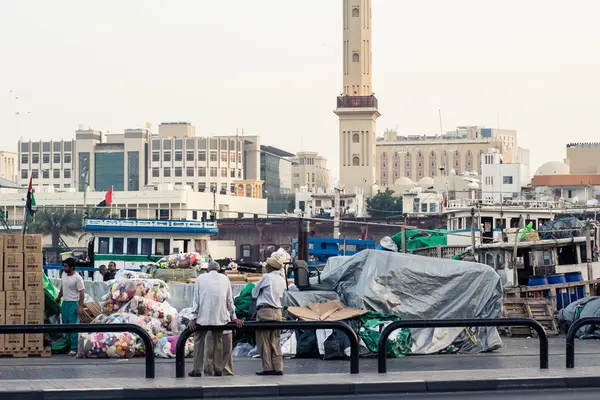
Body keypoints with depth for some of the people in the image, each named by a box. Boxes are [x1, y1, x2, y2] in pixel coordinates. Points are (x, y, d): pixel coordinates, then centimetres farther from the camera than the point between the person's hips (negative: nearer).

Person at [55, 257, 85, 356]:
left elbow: (82, 292, -16)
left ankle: (74, 348, -6)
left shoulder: (77, 278, -16)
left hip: (73, 303, -8)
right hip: (64, 302, 8)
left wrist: (81, 306, -21)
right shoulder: (63, 274, 7)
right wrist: (59, 298, 30)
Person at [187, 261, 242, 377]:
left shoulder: (201, 278, 3)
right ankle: (218, 370, 10)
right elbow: (230, 300, 9)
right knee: (218, 342, 11)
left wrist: (193, 318, 1)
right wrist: (233, 317, 16)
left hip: (203, 317, -2)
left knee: (199, 341, 8)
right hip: (220, 317, 2)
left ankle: (197, 370, 6)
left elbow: (196, 299, 1)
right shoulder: (224, 279, 7)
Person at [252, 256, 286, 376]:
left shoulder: (266, 277, -6)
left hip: (265, 311, -7)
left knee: (263, 342, -2)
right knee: (276, 342, 8)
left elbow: (254, 293, 3)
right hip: (278, 311, 7)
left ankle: (268, 368, -5)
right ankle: (278, 368, 4)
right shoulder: (282, 281, 14)